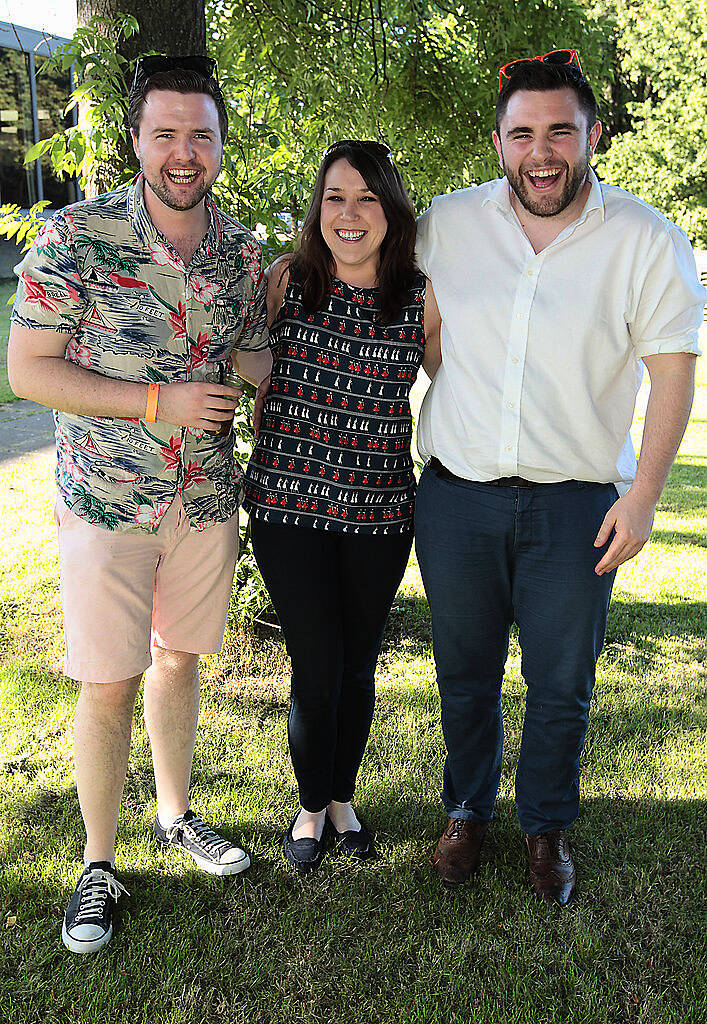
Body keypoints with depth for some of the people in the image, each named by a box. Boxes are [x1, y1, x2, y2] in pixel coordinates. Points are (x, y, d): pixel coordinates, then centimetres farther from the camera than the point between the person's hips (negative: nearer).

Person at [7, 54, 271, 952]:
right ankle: (98, 865, 21)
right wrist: (157, 402, -19)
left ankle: (176, 813, 38)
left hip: (208, 498, 4)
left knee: (179, 656, 18)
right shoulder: (73, 237, -12)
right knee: (109, 683, 2)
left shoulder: (242, 250, 2)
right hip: (107, 500, -4)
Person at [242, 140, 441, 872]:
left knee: (358, 665, 13)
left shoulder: (422, 298, -3)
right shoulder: (285, 279, -2)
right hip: (289, 503, 0)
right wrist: (272, 462, 12)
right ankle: (311, 806, 29)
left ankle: (343, 798, 37)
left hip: (379, 509, 1)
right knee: (315, 668, 3)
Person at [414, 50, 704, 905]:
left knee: (562, 686, 10)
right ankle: (467, 811, 39)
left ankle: (546, 827, 34)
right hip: (457, 496, 2)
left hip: (577, 503, -2)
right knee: (464, 675, 15)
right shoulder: (445, 224, 0)